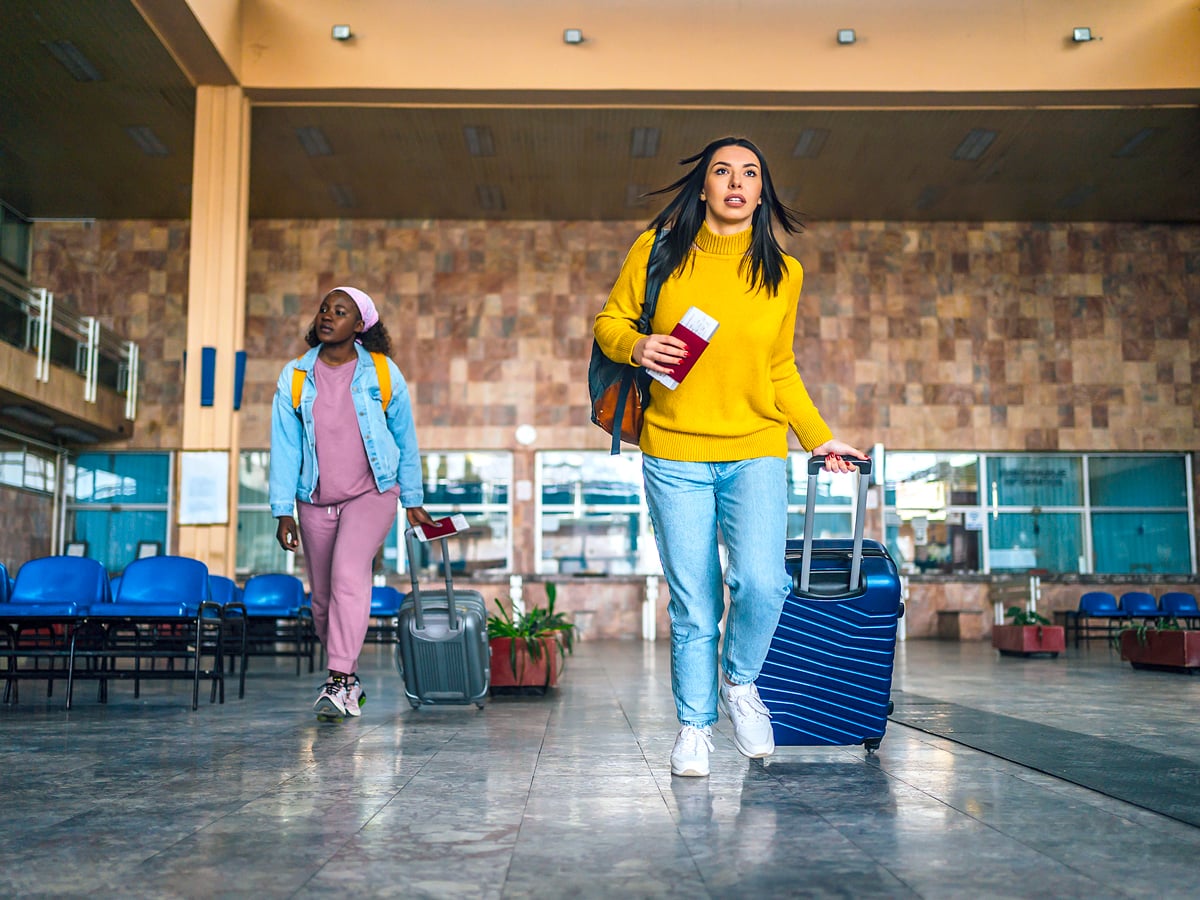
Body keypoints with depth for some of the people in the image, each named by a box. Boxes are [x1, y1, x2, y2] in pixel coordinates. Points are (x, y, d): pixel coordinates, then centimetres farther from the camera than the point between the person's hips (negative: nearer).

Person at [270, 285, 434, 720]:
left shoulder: (383, 373, -3)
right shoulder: (294, 377, 1)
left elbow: (405, 439, 6)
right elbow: (284, 447, 1)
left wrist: (413, 500, 8)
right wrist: (283, 510, -4)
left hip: (372, 493, -3)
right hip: (316, 501, 3)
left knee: (349, 575, -24)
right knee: (323, 597, 9)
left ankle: (340, 682, -21)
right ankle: (349, 678, 28)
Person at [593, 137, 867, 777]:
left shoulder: (782, 273, 8)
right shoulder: (657, 251, 3)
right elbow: (609, 322, 10)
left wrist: (818, 436, 10)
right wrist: (637, 346, -11)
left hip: (756, 449, 1)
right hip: (675, 456, -1)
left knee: (761, 581, -18)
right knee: (693, 606, 1)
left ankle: (739, 680, 13)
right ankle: (695, 724, 22)